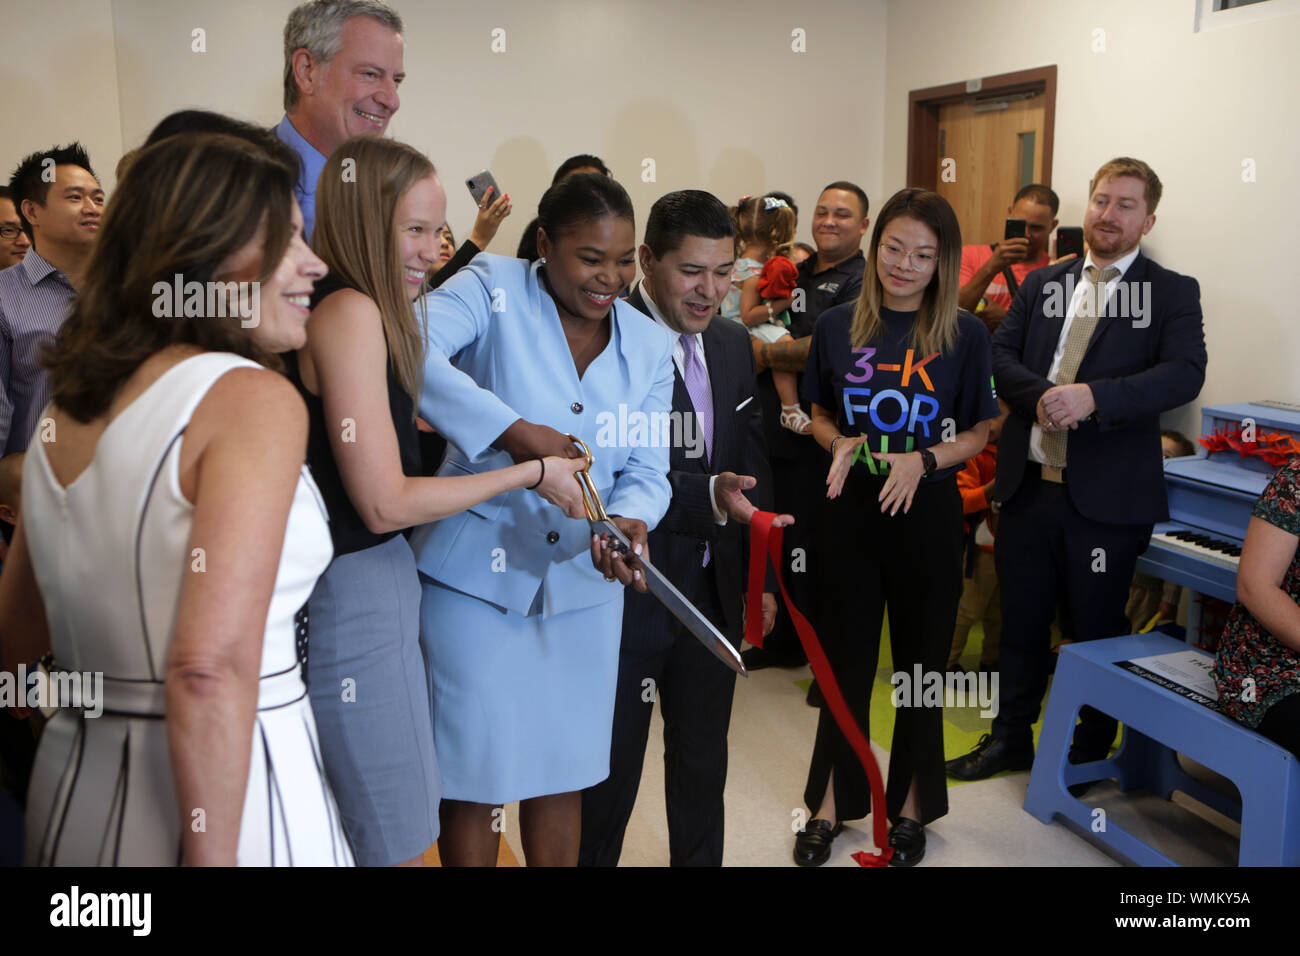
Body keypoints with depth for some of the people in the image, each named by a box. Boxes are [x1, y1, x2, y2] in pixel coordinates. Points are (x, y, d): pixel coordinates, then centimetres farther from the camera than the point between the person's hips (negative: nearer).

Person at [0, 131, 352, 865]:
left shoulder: (67, 403, 6)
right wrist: (214, 854, -20)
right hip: (236, 801, -7)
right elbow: (212, 669, -24)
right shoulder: (256, 397, -16)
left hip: (76, 784, 7)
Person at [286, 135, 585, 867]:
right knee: (400, 844, 3)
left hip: (382, 584, 9)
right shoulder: (352, 313, -15)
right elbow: (386, 503, -17)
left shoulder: (373, 312, 12)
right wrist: (530, 473, -9)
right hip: (356, 595, -9)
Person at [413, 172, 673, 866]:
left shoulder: (651, 347, 7)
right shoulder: (495, 287, -8)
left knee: (564, 775, 16)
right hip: (475, 573, -4)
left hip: (584, 584, 5)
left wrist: (627, 519, -20)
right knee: (474, 779, 7)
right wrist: (514, 431, -35)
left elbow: (646, 470, 3)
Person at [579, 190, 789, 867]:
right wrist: (708, 496, -35)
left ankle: (699, 860, 41)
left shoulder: (733, 344, 7)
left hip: (716, 587, 7)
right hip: (627, 590, -6)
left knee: (703, 760, 22)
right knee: (610, 770, 10)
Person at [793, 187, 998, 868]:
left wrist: (923, 460, -16)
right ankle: (832, 803, 27)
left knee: (921, 662, 12)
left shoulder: (964, 334, -4)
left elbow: (976, 433, 2)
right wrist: (840, 443, -10)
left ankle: (909, 805, 31)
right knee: (845, 659, 11)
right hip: (848, 509, 1)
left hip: (926, 512, -1)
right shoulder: (836, 326, 1)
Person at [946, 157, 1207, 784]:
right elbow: (1001, 355, 3)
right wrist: (1041, 395, -17)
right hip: (1028, 485, 4)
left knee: (1095, 630, 9)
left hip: (1105, 496, -3)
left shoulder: (1173, 293, 0)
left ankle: (1089, 756, 28)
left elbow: (1184, 374, -15)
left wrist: (1093, 396, -28)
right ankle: (1011, 738, 32)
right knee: (1021, 619, 15)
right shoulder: (1041, 284, 12)